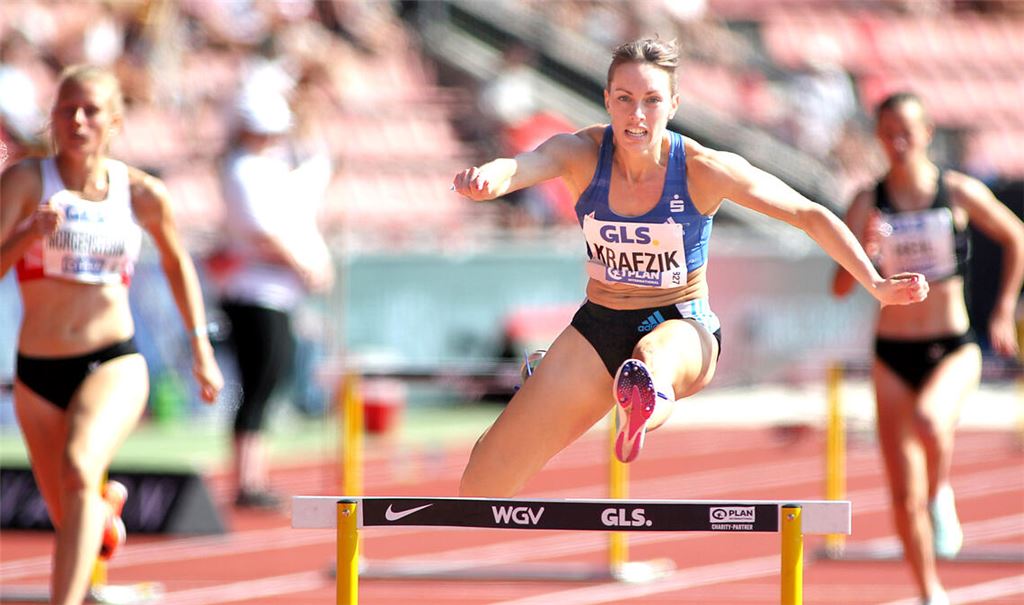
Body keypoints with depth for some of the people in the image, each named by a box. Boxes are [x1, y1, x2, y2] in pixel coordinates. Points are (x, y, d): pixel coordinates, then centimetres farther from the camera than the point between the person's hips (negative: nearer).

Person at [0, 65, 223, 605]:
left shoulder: (143, 195, -1)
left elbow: (176, 263, 18)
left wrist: (201, 347, 18)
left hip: (114, 364, -2)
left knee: (79, 470, -31)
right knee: (73, 521, 15)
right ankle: (107, 504, 55)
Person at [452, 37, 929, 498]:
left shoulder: (704, 170, -16)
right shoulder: (582, 153, -13)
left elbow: (810, 216, -8)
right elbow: (526, 165, -36)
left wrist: (876, 285, -14)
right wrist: (486, 177, -59)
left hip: (682, 328, -3)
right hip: (599, 327, 3)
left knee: (653, 356, -44)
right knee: (487, 478, -3)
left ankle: (645, 400, -76)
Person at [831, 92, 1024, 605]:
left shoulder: (959, 193, -5)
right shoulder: (869, 203, -4)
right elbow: (840, 287, -9)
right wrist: (863, 255, -29)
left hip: (953, 349, -2)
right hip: (893, 355, 2)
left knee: (929, 419, -36)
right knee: (904, 495, 2)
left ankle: (942, 495, -5)